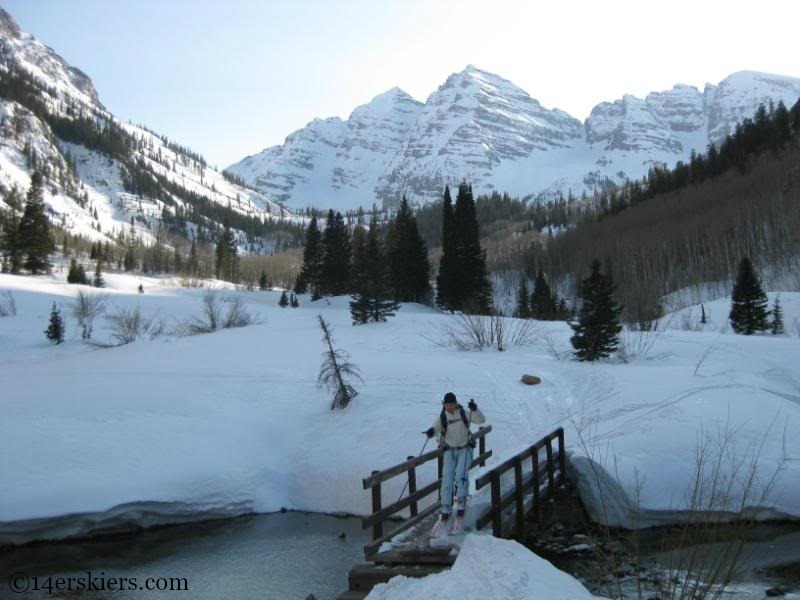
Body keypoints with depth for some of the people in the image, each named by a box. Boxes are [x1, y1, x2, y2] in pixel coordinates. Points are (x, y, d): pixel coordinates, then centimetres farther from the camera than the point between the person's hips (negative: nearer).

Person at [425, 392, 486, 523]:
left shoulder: (464, 414, -8)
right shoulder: (442, 417, -4)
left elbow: (481, 420, -14)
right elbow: (436, 427, -18)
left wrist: (474, 409, -32)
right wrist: (431, 431, -42)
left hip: (465, 449, -2)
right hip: (450, 450, 2)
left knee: (461, 475, -20)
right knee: (447, 478, -8)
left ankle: (461, 503, -8)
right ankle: (446, 508, -1)